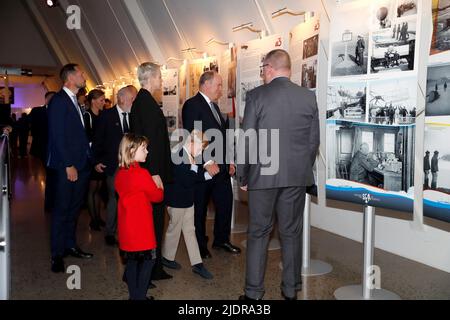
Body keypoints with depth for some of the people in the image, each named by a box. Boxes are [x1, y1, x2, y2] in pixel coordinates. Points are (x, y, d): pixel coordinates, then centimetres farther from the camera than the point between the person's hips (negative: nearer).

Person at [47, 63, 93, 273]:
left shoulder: (74, 101, 15)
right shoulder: (59, 100, -11)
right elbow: (58, 135, -17)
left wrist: (89, 159, 9)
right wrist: (68, 165, -18)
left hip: (81, 164, 8)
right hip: (66, 166, -8)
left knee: (74, 208, 15)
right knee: (62, 209, 1)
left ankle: (70, 246, 28)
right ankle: (57, 254, 11)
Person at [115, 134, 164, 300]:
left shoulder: (120, 173, 6)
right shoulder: (141, 174, -19)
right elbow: (157, 196, -8)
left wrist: (151, 183, 10)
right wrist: (158, 185, 12)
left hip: (126, 227, 8)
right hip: (141, 227, -8)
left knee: (132, 260, 15)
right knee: (148, 259, 4)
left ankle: (134, 295, 24)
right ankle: (140, 296, 6)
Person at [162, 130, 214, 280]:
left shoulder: (190, 157, 4)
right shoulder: (177, 157, -22)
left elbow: (195, 177, 10)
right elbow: (186, 181, -27)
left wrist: (207, 174, -3)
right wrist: (195, 167, -22)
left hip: (187, 201, 8)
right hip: (177, 202, -8)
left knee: (190, 231, 11)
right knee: (174, 229, 9)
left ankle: (197, 263, 17)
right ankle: (167, 258, 31)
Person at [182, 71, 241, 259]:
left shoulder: (214, 106, 17)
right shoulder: (192, 105, -12)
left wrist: (228, 161, 12)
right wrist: (207, 162, -22)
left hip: (221, 167, 8)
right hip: (202, 168, -8)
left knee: (226, 203, 12)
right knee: (200, 208, 7)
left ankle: (221, 240, 29)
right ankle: (200, 246, 22)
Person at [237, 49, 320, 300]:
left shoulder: (257, 95, -7)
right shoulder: (309, 96, 3)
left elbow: (246, 140, -7)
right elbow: (314, 140, 5)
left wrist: (243, 176, 3)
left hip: (263, 175, -3)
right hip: (297, 176, 3)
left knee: (258, 233, 8)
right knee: (291, 233, 12)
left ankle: (254, 292, 14)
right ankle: (291, 289, 23)